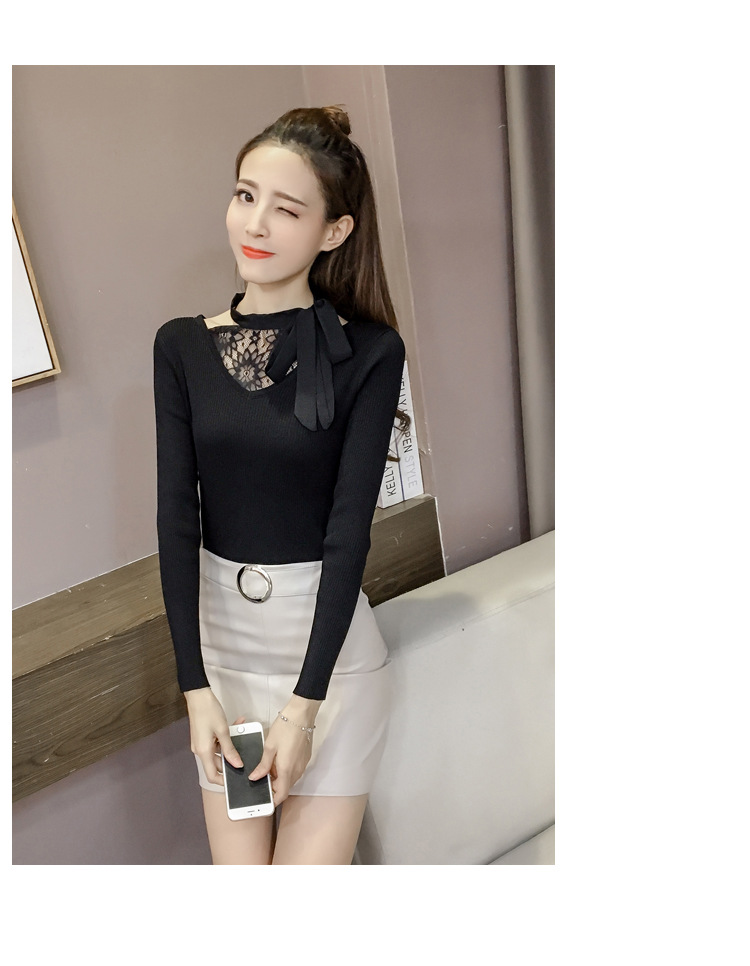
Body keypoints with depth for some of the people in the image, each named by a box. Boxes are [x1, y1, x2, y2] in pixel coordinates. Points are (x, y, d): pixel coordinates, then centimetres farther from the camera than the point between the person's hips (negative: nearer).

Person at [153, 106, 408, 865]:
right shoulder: (183, 346, 0)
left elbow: (349, 526, -12)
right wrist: (194, 686, -9)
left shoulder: (369, 352, -8)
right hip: (219, 635, 3)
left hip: (328, 640, -2)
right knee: (236, 868, 10)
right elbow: (176, 515, -3)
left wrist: (305, 700, -14)